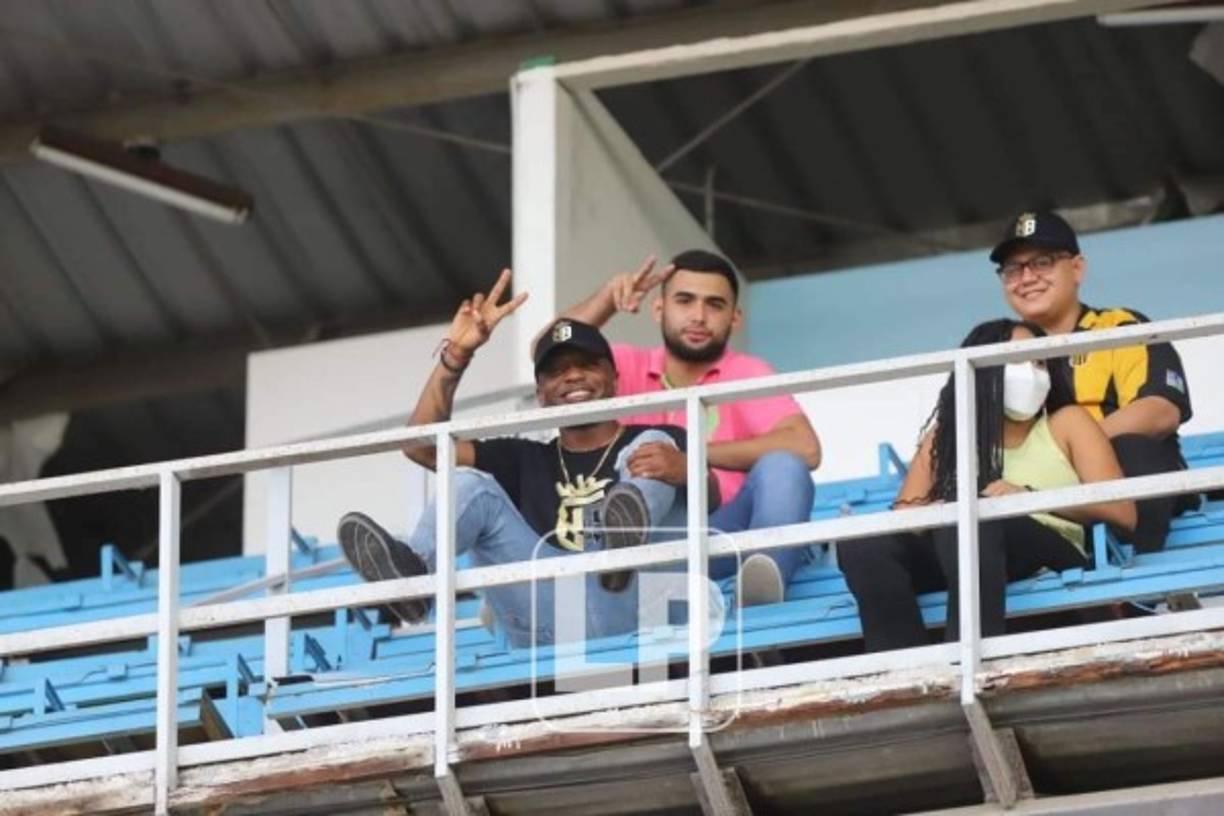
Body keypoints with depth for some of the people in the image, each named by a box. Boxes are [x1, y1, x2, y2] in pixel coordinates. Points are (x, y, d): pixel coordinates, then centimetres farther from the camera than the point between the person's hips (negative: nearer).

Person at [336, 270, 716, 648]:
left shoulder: (657, 444, 19)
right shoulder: (528, 460, 28)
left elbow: (711, 497, 0)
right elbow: (421, 445, 19)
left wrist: (683, 472, -24)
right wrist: (455, 356, 9)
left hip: (621, 614, -3)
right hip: (547, 632, 3)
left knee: (655, 443, -12)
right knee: (470, 484, 2)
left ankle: (621, 545, -48)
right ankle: (411, 570, -32)